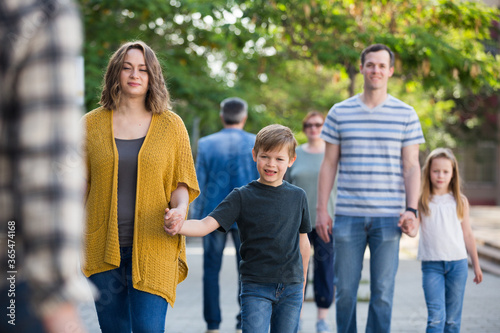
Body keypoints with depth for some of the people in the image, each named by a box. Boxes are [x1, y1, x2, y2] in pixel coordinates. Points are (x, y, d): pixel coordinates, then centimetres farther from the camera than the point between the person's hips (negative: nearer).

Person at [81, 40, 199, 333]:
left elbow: (182, 183, 8)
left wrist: (180, 209, -14)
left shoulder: (171, 125, 5)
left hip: (153, 248, -1)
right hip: (103, 249, 2)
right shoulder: (92, 124, 7)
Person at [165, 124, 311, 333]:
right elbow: (206, 225, -14)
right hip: (256, 287, -3)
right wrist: (177, 227, -35)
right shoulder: (242, 197, -3)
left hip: (291, 288, 3)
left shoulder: (298, 196, 6)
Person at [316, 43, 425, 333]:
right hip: (348, 216, 1)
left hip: (388, 218, -1)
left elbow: (412, 167, 4)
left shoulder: (406, 115, 5)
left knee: (383, 292, 0)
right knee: (345, 290, 5)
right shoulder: (340, 113, 7)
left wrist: (411, 209, -8)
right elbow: (329, 165, 10)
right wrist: (321, 210, 4)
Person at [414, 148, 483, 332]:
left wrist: (476, 265, 16)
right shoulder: (422, 201, 0)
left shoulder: (460, 201, 5)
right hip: (431, 265, -2)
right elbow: (414, 228, -9)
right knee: (436, 318, -10)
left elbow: (467, 235, 12)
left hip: (457, 263, 2)